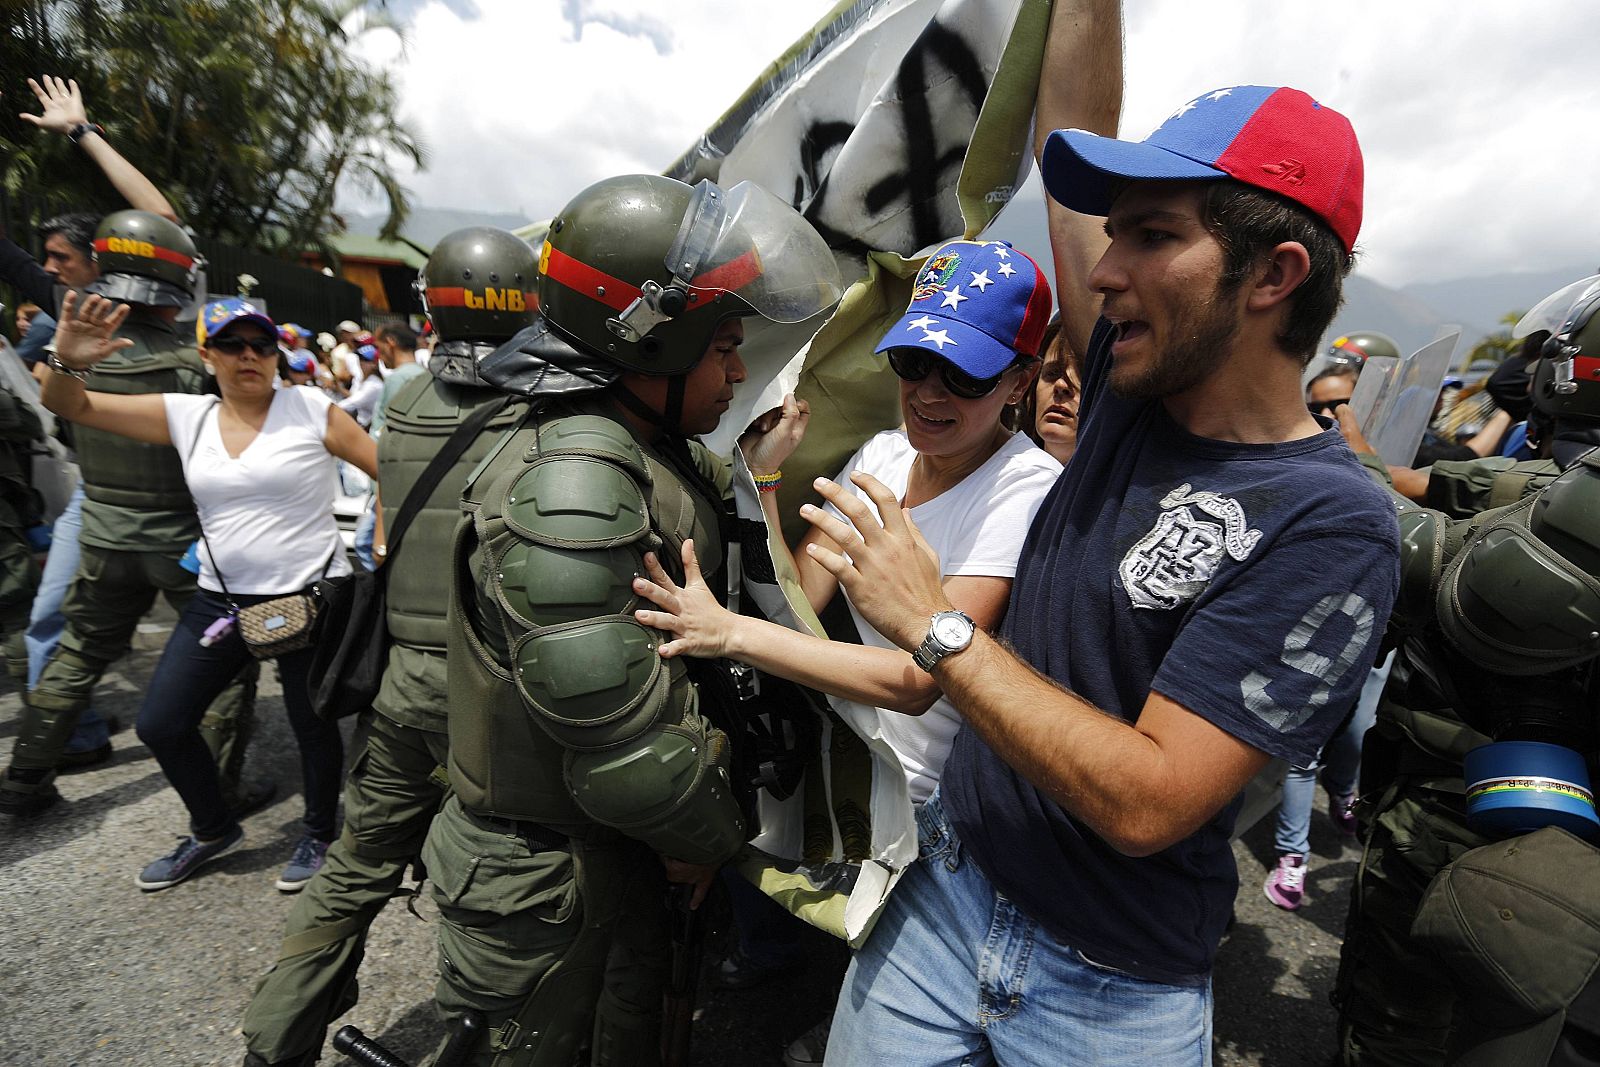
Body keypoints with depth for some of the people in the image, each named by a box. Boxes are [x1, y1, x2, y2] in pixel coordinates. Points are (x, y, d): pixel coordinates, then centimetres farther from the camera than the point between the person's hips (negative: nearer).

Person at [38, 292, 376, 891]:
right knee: (160, 724, 11)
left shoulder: (312, 411, -8)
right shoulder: (185, 415, 4)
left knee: (313, 725, 9)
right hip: (221, 600, 5)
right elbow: (69, 407, 5)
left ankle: (319, 836, 34)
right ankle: (213, 831, 36)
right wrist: (67, 361, -16)